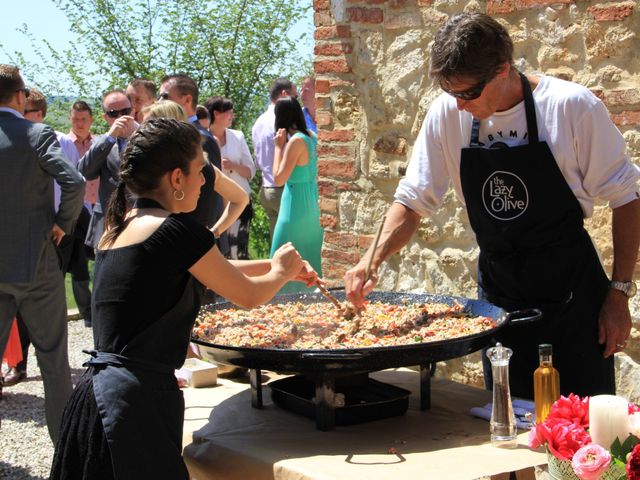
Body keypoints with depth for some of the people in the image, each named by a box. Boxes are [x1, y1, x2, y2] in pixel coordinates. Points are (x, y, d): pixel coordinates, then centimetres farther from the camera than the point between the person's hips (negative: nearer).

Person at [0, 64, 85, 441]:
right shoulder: (38, 135, -11)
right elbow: (74, 183, -24)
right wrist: (63, 224, -8)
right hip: (36, 264, -3)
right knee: (53, 357, 9)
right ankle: (66, 440, 17)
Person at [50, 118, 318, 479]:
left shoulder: (121, 226, 13)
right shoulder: (178, 230, -13)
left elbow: (217, 271, 27)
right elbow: (249, 295, 0)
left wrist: (275, 264, 30)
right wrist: (281, 272, 20)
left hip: (97, 390, 9)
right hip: (136, 398, -9)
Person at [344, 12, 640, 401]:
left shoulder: (572, 107, -16)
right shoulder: (448, 114, -6)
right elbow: (413, 201, 1)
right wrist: (374, 259, -16)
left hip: (573, 296, -3)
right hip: (499, 294, 3)